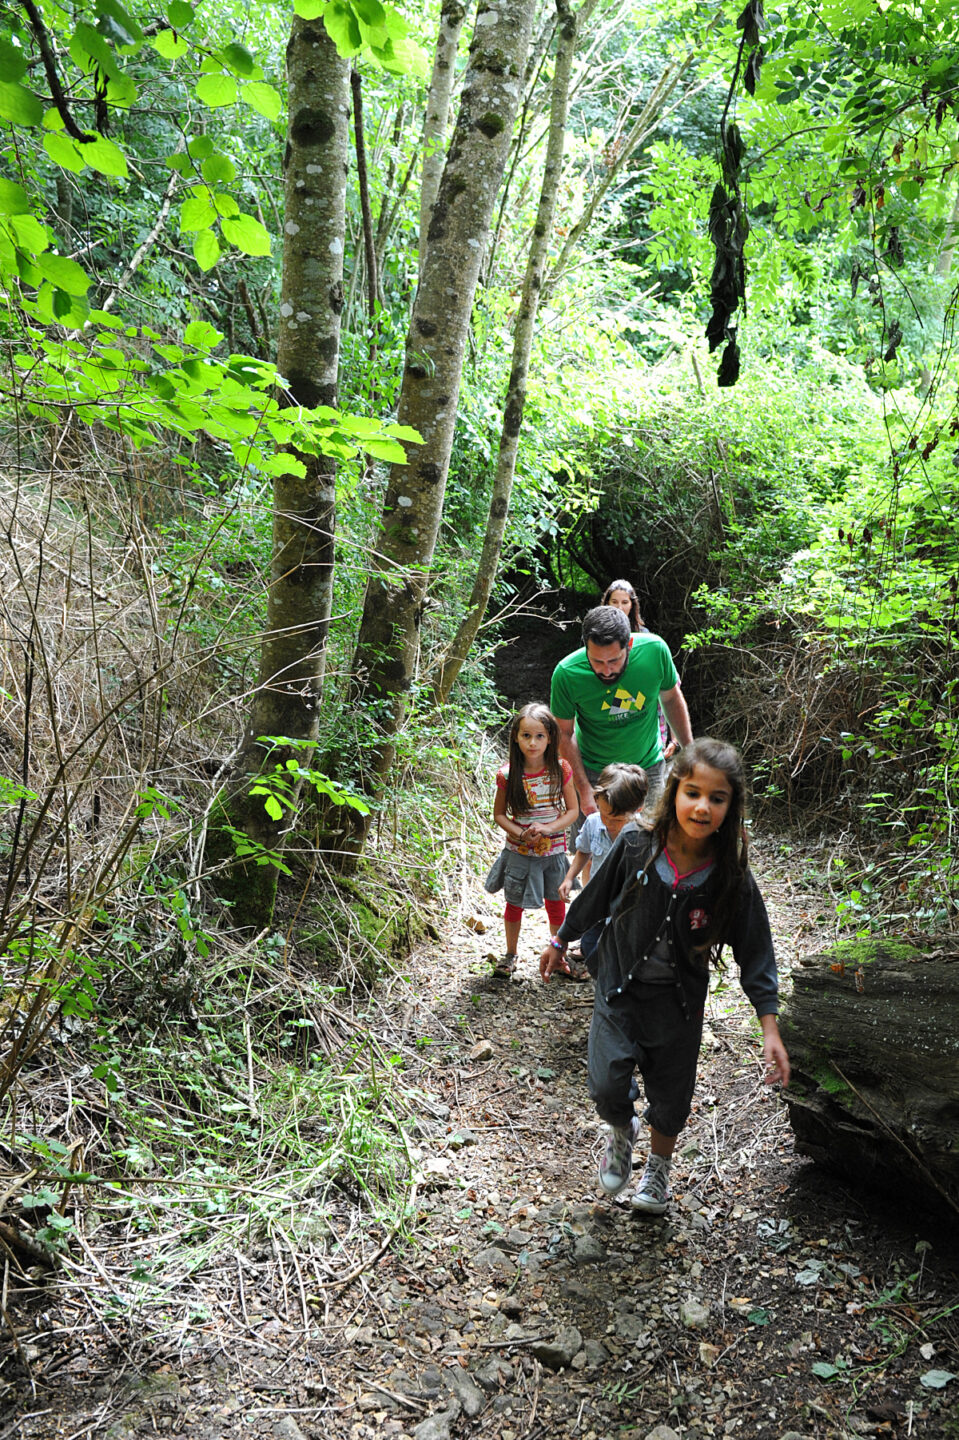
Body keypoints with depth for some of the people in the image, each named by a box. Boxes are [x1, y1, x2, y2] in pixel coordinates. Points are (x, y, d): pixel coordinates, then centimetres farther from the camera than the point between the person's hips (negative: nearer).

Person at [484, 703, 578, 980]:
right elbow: (499, 814, -3)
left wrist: (548, 828, -20)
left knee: (555, 904, 16)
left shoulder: (561, 769, -12)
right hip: (519, 851, 0)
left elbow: (572, 810, -5)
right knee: (514, 903, 14)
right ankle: (510, 955, 34)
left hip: (553, 850, 1)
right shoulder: (508, 774, -13)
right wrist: (521, 833, -18)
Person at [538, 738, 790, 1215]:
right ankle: (622, 1132, 28)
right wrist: (560, 941, 13)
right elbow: (595, 898, 0)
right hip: (619, 991, 0)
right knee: (607, 1087, -9)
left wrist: (770, 1029, -11)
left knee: (670, 1098, 14)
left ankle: (658, 1167, 46)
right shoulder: (635, 848, -18)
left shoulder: (733, 880, -18)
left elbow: (755, 951, -9)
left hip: (678, 1003, 1)